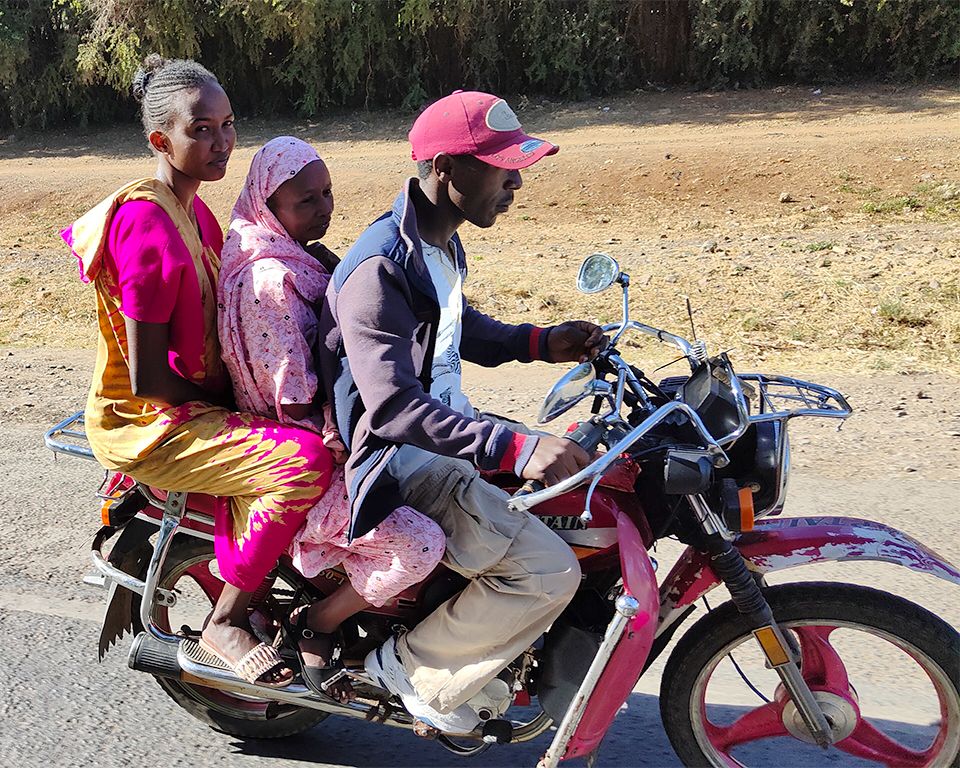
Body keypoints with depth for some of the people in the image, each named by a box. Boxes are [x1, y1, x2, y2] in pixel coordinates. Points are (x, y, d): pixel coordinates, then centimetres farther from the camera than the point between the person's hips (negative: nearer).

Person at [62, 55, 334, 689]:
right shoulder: (149, 228, -21)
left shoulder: (194, 210, 11)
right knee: (307, 461, -26)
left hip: (199, 402, 10)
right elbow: (145, 378, -22)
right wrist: (237, 405, -12)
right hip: (145, 425, -10)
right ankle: (225, 625, -7)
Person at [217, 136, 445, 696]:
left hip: (334, 435, 10)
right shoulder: (271, 281, -21)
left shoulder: (306, 258, 10)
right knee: (419, 545, -23)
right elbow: (296, 407, -22)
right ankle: (314, 629, 2)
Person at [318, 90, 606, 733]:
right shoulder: (380, 267, -24)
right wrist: (513, 447, -39)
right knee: (549, 572, -20)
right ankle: (414, 665, 3)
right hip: (399, 460, -10)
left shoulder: (441, 242, 8)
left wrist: (541, 343, 11)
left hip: (449, 427, 10)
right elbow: (391, 407, -32)